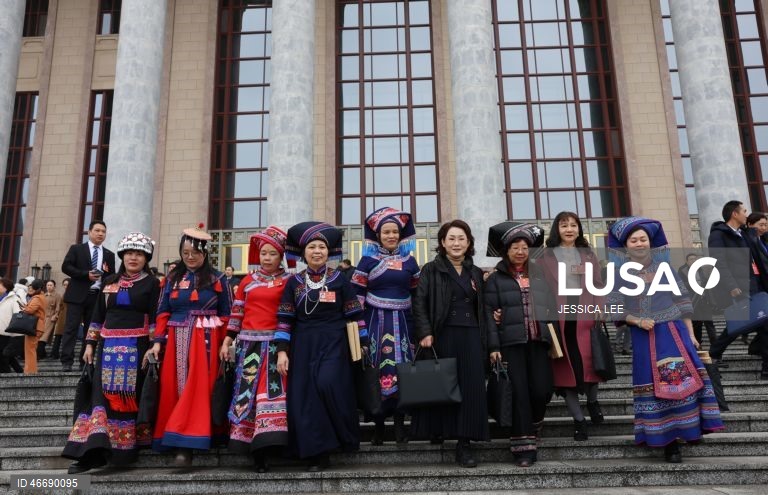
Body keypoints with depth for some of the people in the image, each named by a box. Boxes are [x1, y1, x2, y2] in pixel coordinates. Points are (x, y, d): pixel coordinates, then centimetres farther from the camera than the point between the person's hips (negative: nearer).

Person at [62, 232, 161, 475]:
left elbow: (155, 319, -4)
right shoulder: (109, 281, 14)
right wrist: (90, 344, 9)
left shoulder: (151, 283, 1)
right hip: (108, 347, 4)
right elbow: (97, 316, 15)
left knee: (130, 396, 0)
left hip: (136, 347, -3)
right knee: (103, 394, -4)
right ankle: (93, 451, -7)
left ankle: (126, 449, 9)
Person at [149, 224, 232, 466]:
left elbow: (225, 316, 3)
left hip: (205, 342, -3)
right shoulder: (172, 278, 12)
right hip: (176, 341, 3)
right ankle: (183, 438, 12)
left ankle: (186, 443, -7)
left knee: (198, 388, -7)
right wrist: (158, 341, -1)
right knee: (174, 388, 2)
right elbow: (163, 313, 9)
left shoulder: (217, 279, 4)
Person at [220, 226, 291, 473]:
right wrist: (226, 342, 8)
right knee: (247, 390, -1)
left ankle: (263, 446, -4)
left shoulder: (288, 281, 5)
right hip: (249, 343, 2)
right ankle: (255, 448, 5)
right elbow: (236, 313, 12)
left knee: (272, 388, -8)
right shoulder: (247, 281, 12)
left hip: (276, 343, -2)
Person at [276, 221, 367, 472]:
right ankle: (316, 453, 8)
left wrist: (362, 344, 1)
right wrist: (282, 350, -3)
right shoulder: (294, 282, 5)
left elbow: (354, 315, 3)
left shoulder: (339, 279, 1)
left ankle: (346, 436, 2)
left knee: (328, 385, -21)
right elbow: (285, 318, 4)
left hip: (333, 344, -2)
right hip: (304, 345, 2)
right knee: (306, 397, -1)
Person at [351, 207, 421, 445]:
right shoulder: (367, 260, 1)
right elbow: (356, 295, -1)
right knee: (377, 372, -3)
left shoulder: (409, 260, 8)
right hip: (375, 321, -2)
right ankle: (378, 424, 7)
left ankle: (400, 421, 8)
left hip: (402, 322, 2)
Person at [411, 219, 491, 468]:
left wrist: (486, 339, 9)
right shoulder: (431, 270, 3)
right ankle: (437, 430, 17)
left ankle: (464, 443, 3)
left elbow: (482, 309, 18)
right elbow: (420, 303, -5)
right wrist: (425, 333, -15)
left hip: (471, 337, 3)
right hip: (442, 336, -3)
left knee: (471, 388, -1)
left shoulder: (476, 273, 16)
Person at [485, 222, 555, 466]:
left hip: (539, 342, 3)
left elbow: (552, 306, 17)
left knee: (542, 390, -4)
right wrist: (493, 346, -7)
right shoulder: (496, 278, 5)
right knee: (519, 393, -4)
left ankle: (531, 428, 26)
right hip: (511, 343, -3)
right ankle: (523, 446, 4)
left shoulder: (541, 274, 16)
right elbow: (489, 313, 0)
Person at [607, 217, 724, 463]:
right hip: (644, 337, -1)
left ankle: (690, 428, 8)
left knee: (684, 379, -9)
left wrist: (691, 333, 3)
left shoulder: (664, 266, 5)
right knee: (655, 385, 2)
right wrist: (637, 321, -16)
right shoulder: (619, 273, 0)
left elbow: (681, 301, 7)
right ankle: (668, 442, 10)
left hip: (673, 331, 1)